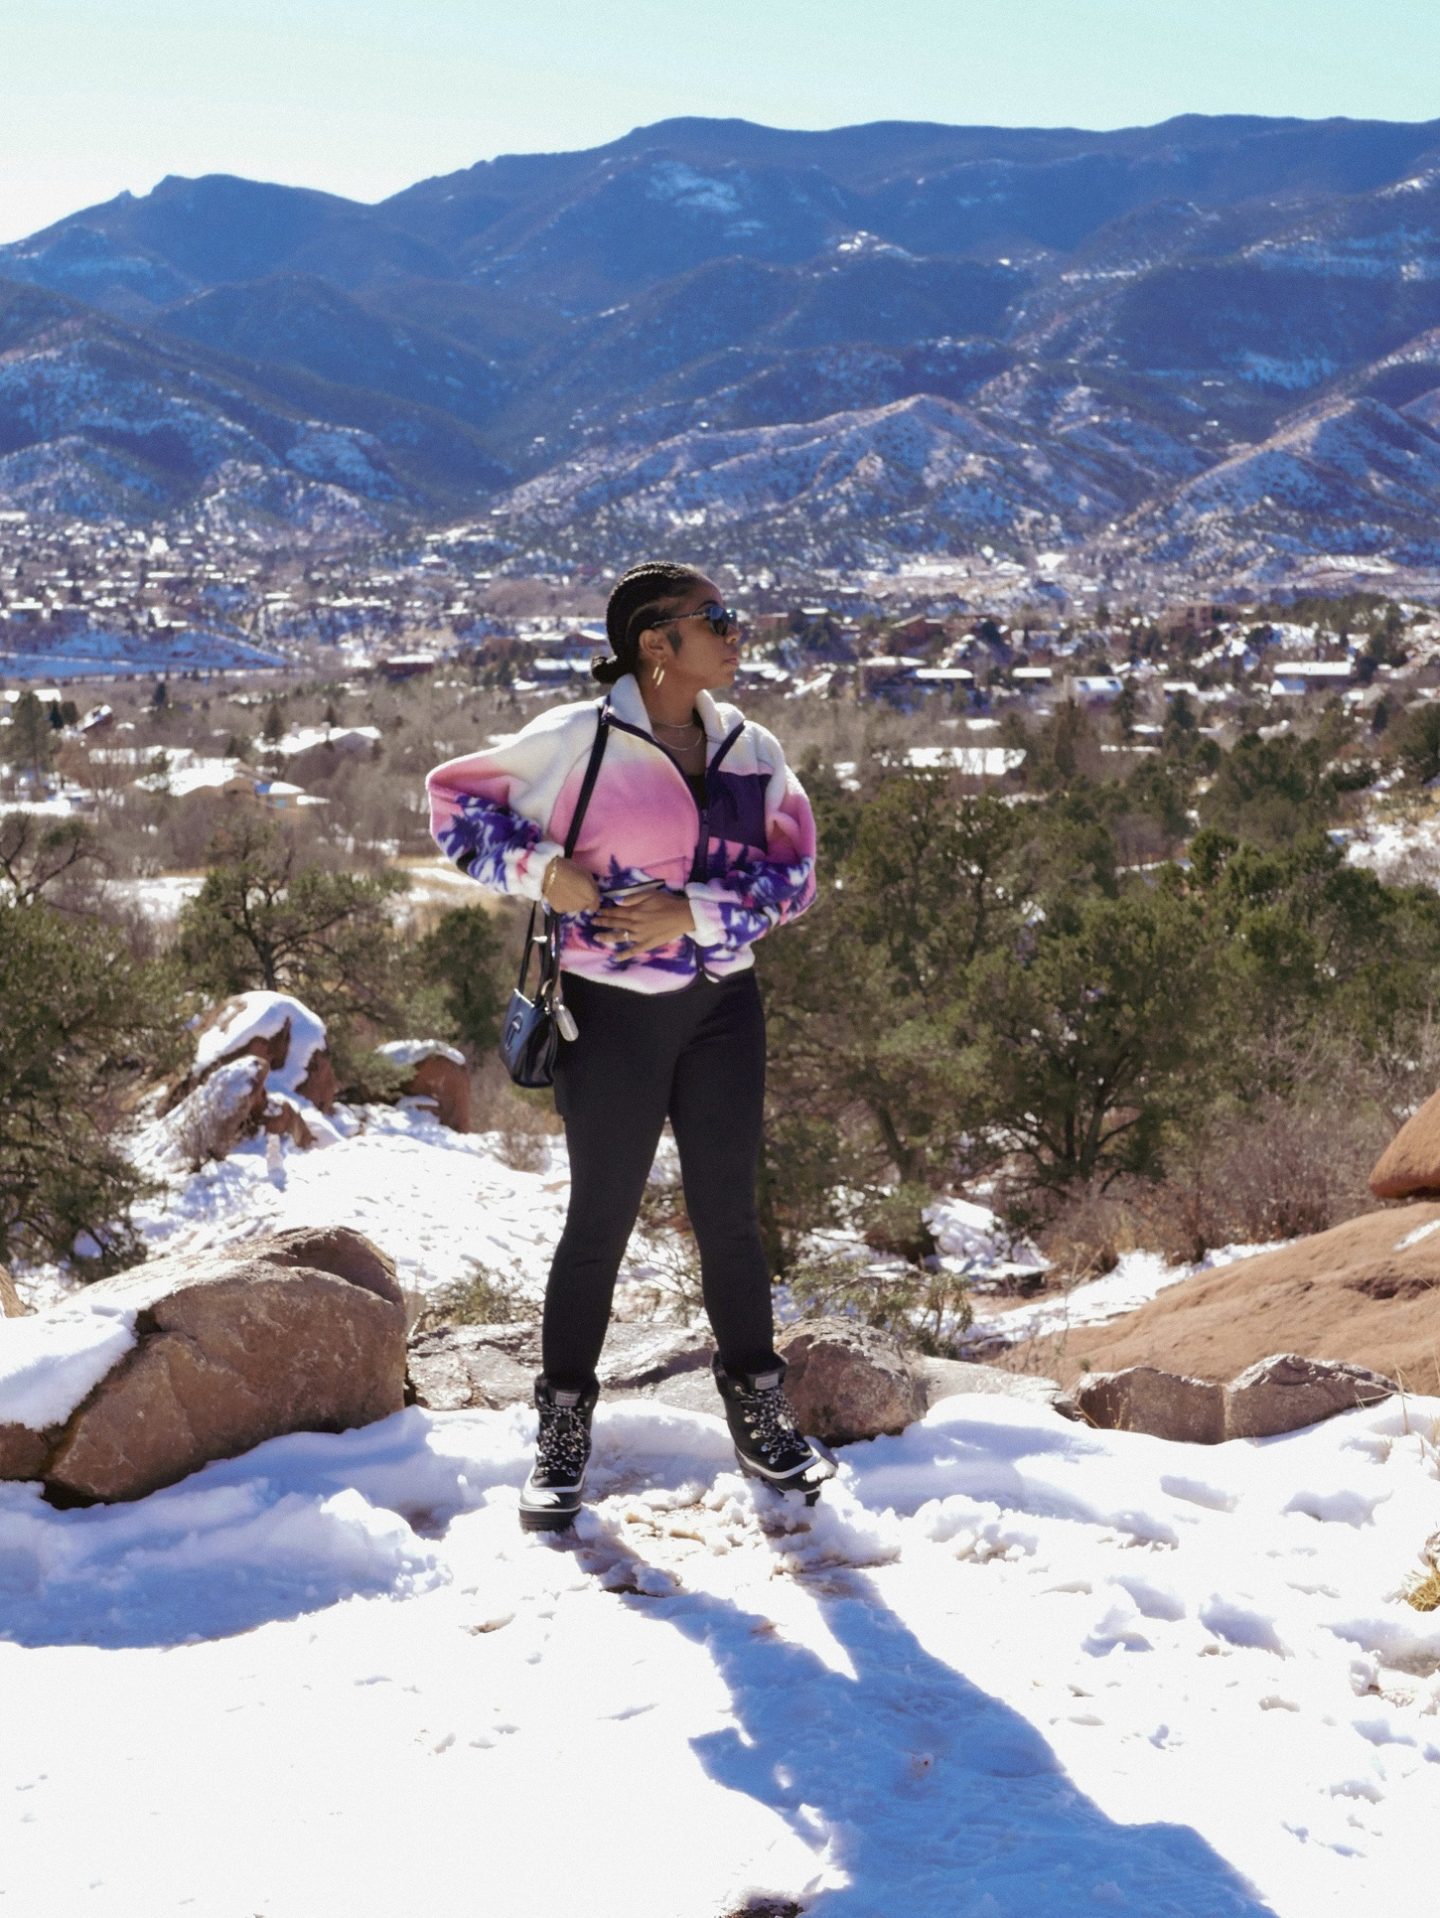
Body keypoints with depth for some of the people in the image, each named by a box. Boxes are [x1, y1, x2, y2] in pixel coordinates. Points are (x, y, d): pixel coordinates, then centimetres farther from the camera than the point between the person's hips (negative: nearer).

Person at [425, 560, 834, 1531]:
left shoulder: (753, 750, 2)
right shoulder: (579, 740, -10)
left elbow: (792, 874, 0)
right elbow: (457, 797, -1)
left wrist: (694, 913, -15)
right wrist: (540, 870, -14)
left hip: (722, 1007, 4)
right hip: (613, 1012, -4)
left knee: (729, 1215, 11)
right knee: (601, 1221, 5)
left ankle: (760, 1411, 26)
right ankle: (564, 1431, 20)